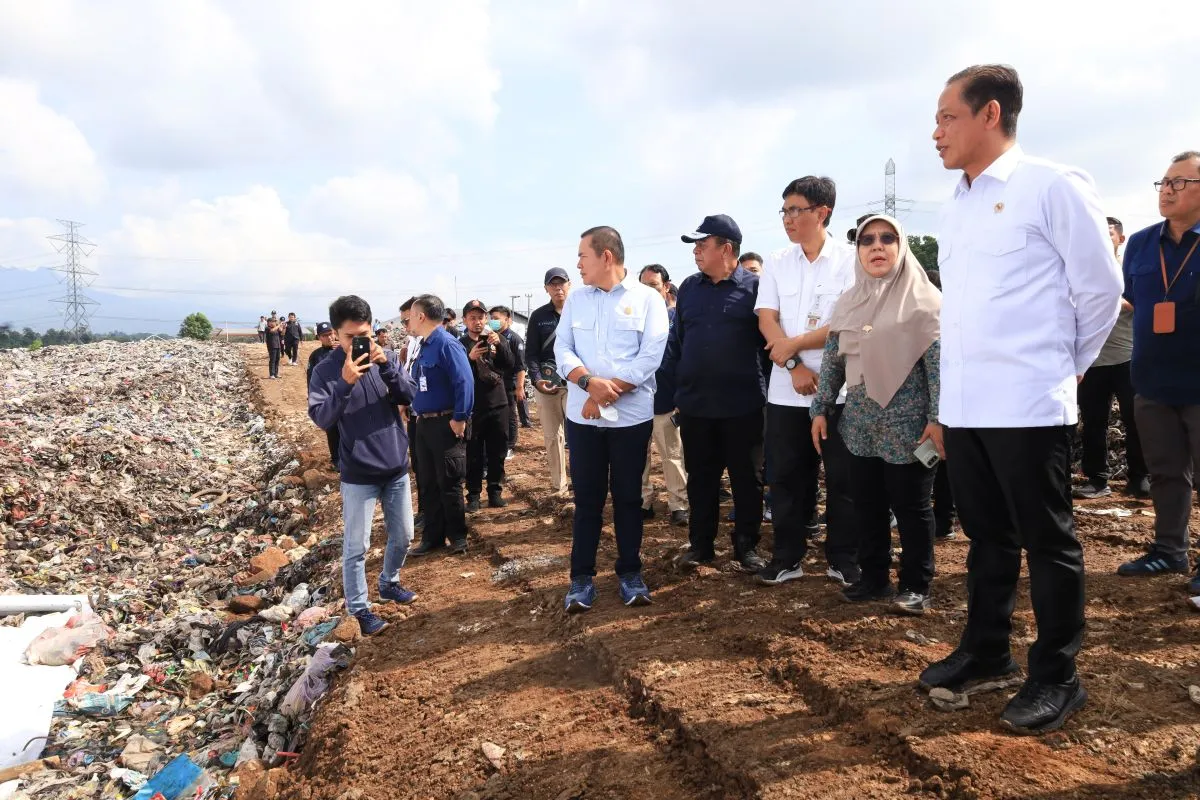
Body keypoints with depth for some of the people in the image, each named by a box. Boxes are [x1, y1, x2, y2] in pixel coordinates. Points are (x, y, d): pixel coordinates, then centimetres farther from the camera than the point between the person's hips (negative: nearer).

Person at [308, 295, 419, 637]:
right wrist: (344, 384, -31)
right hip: (358, 473, -4)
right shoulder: (326, 370, -9)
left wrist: (388, 367, -22)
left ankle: (389, 583, 40)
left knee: (403, 536, 17)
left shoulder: (386, 357, 0)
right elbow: (321, 418, -17)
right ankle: (359, 609, 18)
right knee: (356, 546, 3)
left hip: (396, 467, 4)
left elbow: (410, 396, -7)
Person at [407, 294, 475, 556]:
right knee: (428, 483, 13)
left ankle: (457, 537, 16)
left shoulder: (447, 344, -17)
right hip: (424, 424, 9)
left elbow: (464, 382, -24)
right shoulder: (424, 346, 11)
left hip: (446, 424, -9)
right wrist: (417, 413, 15)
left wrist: (459, 419, -23)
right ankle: (432, 537, 23)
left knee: (449, 483, 1)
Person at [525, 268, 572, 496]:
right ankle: (558, 486, 17)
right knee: (552, 436, 8)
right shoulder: (538, 316, 9)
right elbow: (531, 353, 8)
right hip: (546, 383, 3)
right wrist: (537, 379, -7)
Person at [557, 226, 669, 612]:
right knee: (587, 497, 6)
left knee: (628, 496, 8)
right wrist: (591, 383, -17)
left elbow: (652, 355, -10)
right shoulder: (575, 300, 10)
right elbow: (562, 350, 2)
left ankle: (630, 573, 21)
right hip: (582, 416, 2)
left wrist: (607, 392, -14)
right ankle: (582, 578, 15)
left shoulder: (647, 298, -1)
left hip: (631, 416, -2)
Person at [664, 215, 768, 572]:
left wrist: (768, 390, -4)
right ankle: (700, 543, 25)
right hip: (694, 403, 4)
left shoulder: (754, 287, -4)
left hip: (742, 405, -3)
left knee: (746, 478, 8)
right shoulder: (688, 287, 8)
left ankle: (746, 546, 21)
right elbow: (675, 341, 12)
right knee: (700, 477, 12)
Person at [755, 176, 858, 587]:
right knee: (786, 476, 8)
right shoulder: (776, 263, 8)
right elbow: (767, 322, 0)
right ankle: (787, 557, 19)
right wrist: (795, 367, -12)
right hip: (786, 390, 3)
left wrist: (793, 345, -10)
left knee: (842, 477, 4)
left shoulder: (850, 259, -2)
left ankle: (844, 560, 17)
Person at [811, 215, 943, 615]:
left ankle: (916, 585, 18)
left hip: (907, 423, -5)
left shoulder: (922, 299, -5)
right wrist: (820, 409, 8)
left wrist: (937, 418, -16)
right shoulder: (849, 302, 10)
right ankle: (873, 577, 24)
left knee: (911, 505, 5)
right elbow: (832, 360, 12)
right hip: (860, 423, 5)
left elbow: (938, 362, -10)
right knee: (866, 503, 11)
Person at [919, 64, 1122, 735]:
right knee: (988, 536, 17)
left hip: (1028, 405, -6)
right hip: (963, 404, 7)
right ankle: (986, 650, 31)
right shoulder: (955, 211, 14)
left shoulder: (1053, 186, -6)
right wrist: (946, 402, 15)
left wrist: (1064, 366, 7)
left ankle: (1057, 678, 18)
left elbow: (1101, 289, -2)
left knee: (1047, 542, 4)